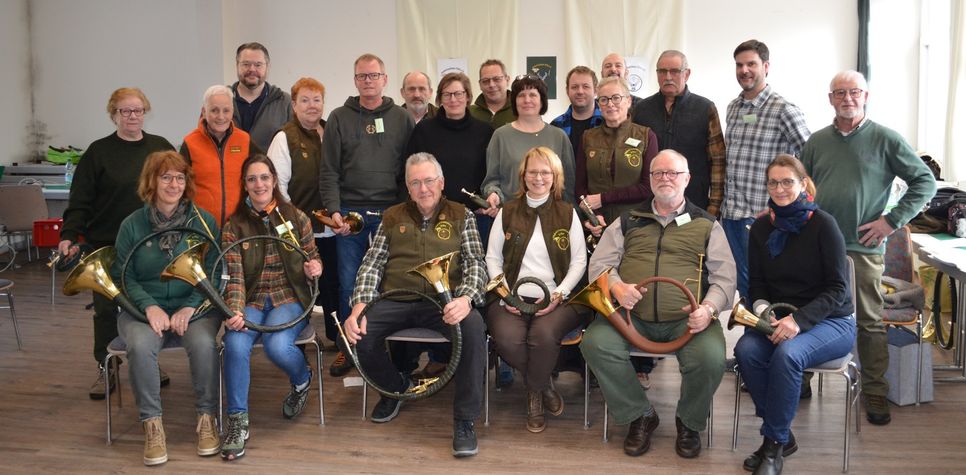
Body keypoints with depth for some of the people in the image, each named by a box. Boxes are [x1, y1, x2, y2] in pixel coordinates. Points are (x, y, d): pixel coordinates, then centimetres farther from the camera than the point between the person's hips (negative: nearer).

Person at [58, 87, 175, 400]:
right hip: (108, 245, -1)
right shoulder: (98, 152, -1)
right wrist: (69, 235, -16)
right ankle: (105, 369, 17)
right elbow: (80, 200, -5)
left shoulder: (161, 148, 6)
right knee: (106, 309, 4)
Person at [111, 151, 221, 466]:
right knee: (140, 345, -31)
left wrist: (190, 307, -16)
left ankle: (206, 417, -12)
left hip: (193, 307, 0)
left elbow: (213, 273, -1)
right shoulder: (132, 224, 3)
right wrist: (150, 307, -16)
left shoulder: (203, 221, 2)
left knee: (203, 343, -32)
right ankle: (151, 424, -15)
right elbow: (122, 276, 0)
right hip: (144, 308, 1)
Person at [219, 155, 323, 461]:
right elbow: (235, 276, -8)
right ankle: (237, 420, -12)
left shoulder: (296, 218, 1)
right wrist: (236, 311, -26)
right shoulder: (234, 226, 0)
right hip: (251, 300, 1)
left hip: (289, 297, -1)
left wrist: (314, 268, -15)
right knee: (235, 344, -30)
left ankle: (302, 381, 8)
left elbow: (313, 259, 10)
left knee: (277, 345, -30)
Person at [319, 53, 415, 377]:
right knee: (349, 283, 3)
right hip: (350, 213, 0)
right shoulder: (340, 118, 8)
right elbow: (329, 171, 4)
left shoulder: (401, 119, 9)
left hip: (391, 214, 0)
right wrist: (334, 210, -7)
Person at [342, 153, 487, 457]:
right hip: (396, 299, 2)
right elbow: (372, 264, 9)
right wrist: (359, 306, -9)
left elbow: (475, 264, 2)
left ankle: (464, 420, -19)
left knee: (473, 326, -34)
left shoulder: (461, 217, 12)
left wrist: (465, 298, -20)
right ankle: (393, 387, 9)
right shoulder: (392, 218, 17)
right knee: (356, 332, -24)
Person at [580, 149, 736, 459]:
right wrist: (616, 286, -11)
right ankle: (640, 416, -3)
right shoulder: (627, 222, 18)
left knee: (711, 358, -30)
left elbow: (723, 277, 7)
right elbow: (600, 264, 11)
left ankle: (689, 422, 3)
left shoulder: (706, 225, 15)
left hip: (686, 318, -1)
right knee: (595, 343, -26)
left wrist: (709, 308, -14)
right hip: (632, 315, 2)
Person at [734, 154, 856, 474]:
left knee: (787, 354, -34)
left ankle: (774, 442, -15)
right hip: (779, 318, 4)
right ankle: (782, 435, -10)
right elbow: (756, 284, 8)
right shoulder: (761, 228, 5)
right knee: (746, 349, -26)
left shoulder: (823, 224, -9)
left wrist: (799, 319, -25)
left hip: (830, 321, -4)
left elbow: (838, 289, -12)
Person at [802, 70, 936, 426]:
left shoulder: (885, 140, -1)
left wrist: (892, 220, -8)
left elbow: (925, 182, 0)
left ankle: (875, 393, 17)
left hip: (863, 250, -3)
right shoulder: (817, 141, 9)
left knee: (870, 322, 5)